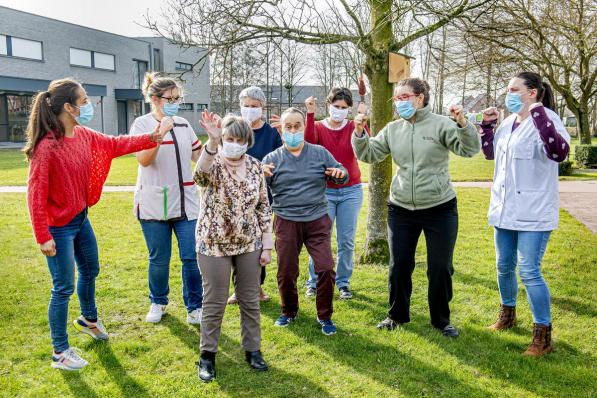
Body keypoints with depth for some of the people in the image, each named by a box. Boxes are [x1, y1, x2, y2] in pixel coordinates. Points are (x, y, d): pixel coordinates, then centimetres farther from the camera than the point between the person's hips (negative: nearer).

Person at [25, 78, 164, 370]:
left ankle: (88, 319, 53)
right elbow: (36, 195, -23)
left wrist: (153, 138, 9)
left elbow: (115, 144, 14)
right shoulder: (46, 147, -25)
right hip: (59, 228, -9)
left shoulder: (84, 135, -1)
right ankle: (60, 352, 18)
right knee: (64, 287, 2)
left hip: (81, 219, 9)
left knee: (90, 271, 25)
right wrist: (43, 237, -21)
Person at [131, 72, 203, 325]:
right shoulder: (142, 124, -3)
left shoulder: (184, 124, 9)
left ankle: (194, 307, 14)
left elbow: (197, 156, 15)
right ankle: (157, 303, 30)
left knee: (192, 257, -1)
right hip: (154, 204, -3)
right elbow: (144, 160, -15)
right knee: (159, 260, 8)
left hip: (185, 202, 3)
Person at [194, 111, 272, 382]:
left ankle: (252, 350, 28)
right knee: (214, 302, 5)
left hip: (249, 245, 4)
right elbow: (200, 175, -39)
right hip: (214, 245, -3)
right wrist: (213, 141, -53)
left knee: (250, 300, 12)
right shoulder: (212, 164, -12)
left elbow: (264, 207, 5)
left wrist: (267, 245, 2)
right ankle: (207, 354, 22)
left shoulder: (255, 167, 0)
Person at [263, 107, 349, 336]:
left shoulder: (320, 153, 6)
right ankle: (289, 312, 32)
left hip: (317, 221, 0)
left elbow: (342, 176, 11)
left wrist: (340, 174, -13)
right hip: (286, 222, 0)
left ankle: (324, 316, 14)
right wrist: (261, 176, -23)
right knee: (286, 272, 7)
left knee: (326, 269, -5)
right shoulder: (272, 159, 4)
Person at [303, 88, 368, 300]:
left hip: (351, 191, 1)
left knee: (347, 241, 6)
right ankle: (313, 282, 15)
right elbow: (308, 142, -22)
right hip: (324, 191, -1)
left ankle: (343, 283, 20)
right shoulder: (318, 127, 1)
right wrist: (310, 114, -30)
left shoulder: (353, 127, 2)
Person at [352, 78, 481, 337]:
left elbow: (469, 149, -15)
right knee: (399, 266, 10)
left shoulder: (441, 124, -7)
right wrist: (359, 133, -9)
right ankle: (397, 315, 30)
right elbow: (369, 154, 8)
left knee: (440, 268, 6)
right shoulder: (393, 129, 6)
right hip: (401, 209, 4)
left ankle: (441, 319, 25)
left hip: (440, 209, -3)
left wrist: (462, 124, -31)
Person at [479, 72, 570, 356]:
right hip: (504, 209, 8)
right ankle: (508, 313, 39)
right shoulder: (508, 123, 9)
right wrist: (487, 124, 9)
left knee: (529, 272, -8)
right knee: (504, 267, 17)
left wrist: (537, 113, -34)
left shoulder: (546, 119, -14)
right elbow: (490, 153, 22)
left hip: (533, 213, -8)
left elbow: (559, 152, -33)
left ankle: (543, 335, 7)